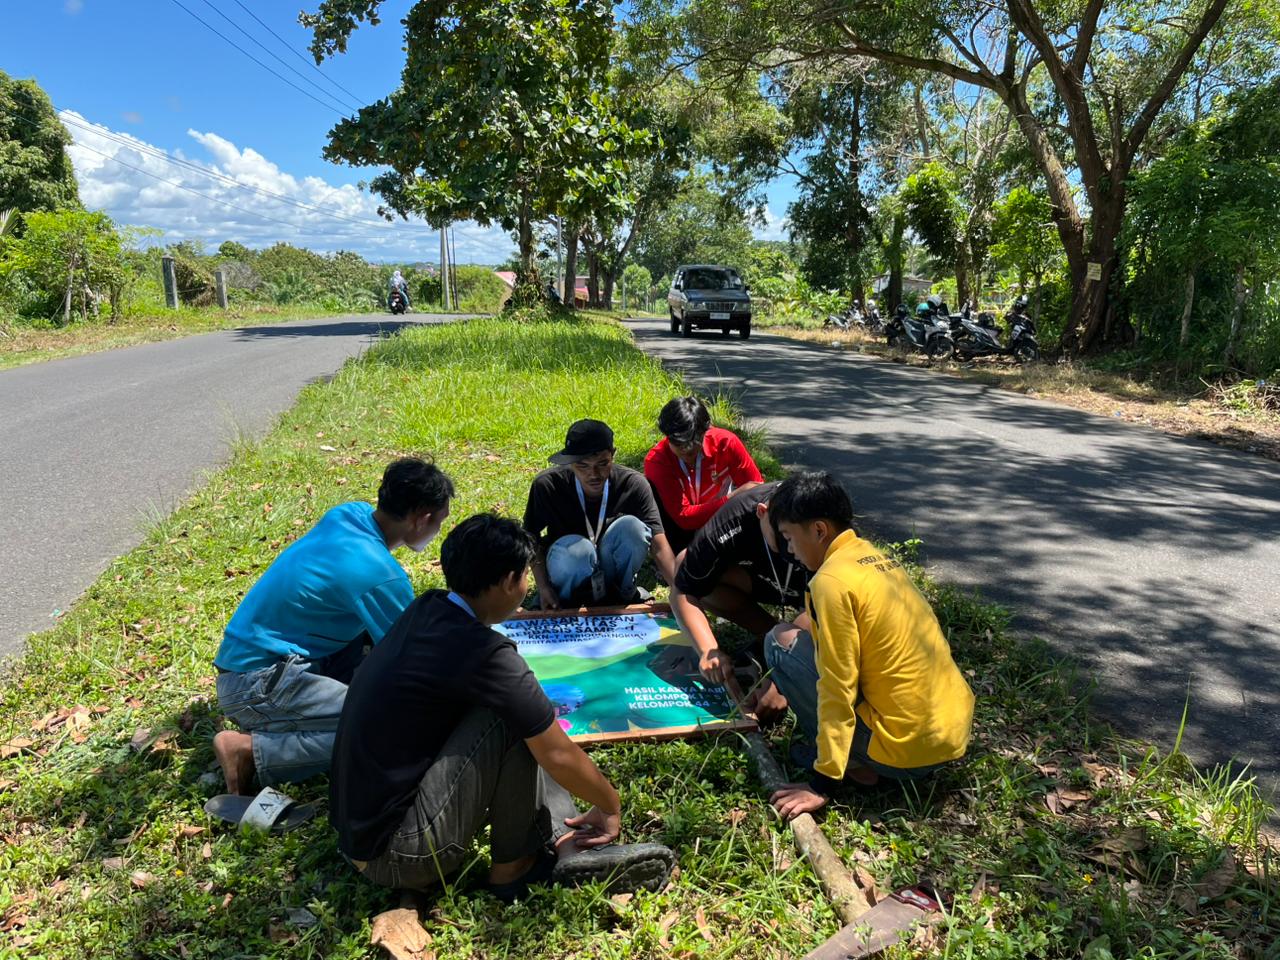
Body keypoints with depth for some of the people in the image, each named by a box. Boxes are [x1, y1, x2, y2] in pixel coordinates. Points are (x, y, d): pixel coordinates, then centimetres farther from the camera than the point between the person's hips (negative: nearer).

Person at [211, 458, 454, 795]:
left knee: (380, 622, 10)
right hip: (254, 685, -9)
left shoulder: (351, 513, 0)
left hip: (251, 650, 9)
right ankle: (248, 749, -12)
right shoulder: (380, 573, -24)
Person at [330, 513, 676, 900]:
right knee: (511, 721, -17)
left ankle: (564, 842, 1)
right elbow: (559, 756, -15)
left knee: (519, 711, 10)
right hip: (399, 856, -9)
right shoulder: (481, 652, -23)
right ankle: (511, 866, 0)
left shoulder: (425, 610, 1)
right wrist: (611, 806, 2)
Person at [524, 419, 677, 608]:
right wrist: (543, 587, -18)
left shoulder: (633, 485, -21)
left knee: (632, 527, -29)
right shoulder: (547, 486, -22)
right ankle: (567, 604, -6)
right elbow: (531, 536, -8)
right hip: (570, 565, -2)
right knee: (575, 548, -37)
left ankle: (620, 593, -4)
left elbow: (659, 545, -25)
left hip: (613, 565, 2)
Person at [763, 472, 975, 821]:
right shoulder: (877, 558, 10)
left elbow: (837, 691, -18)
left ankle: (854, 764, 4)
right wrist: (777, 684, 31)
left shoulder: (832, 579, -17)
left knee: (782, 640, -2)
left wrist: (821, 785, -11)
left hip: (909, 752, -9)